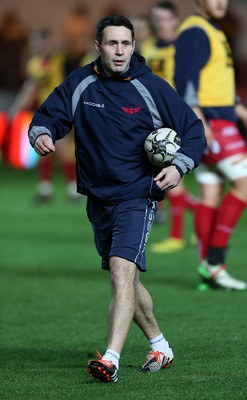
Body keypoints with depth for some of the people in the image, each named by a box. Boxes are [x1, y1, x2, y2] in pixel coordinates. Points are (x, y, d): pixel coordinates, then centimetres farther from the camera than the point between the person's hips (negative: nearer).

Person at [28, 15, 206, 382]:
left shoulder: (152, 88, -7)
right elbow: (49, 115, 2)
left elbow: (194, 131, 0)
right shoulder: (79, 84, 0)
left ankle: (111, 359, -32)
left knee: (122, 270, -24)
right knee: (126, 280, 16)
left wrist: (179, 167, -16)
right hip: (98, 198, 5)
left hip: (137, 196, -5)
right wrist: (42, 134, -22)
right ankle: (160, 348, 36)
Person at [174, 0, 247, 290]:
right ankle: (214, 259, -12)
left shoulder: (214, 32, 20)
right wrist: (199, 120, -27)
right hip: (210, 121, -10)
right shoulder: (194, 32, -11)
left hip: (220, 122, 10)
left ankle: (209, 268, 5)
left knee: (211, 194, 6)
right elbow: (185, 80, -20)